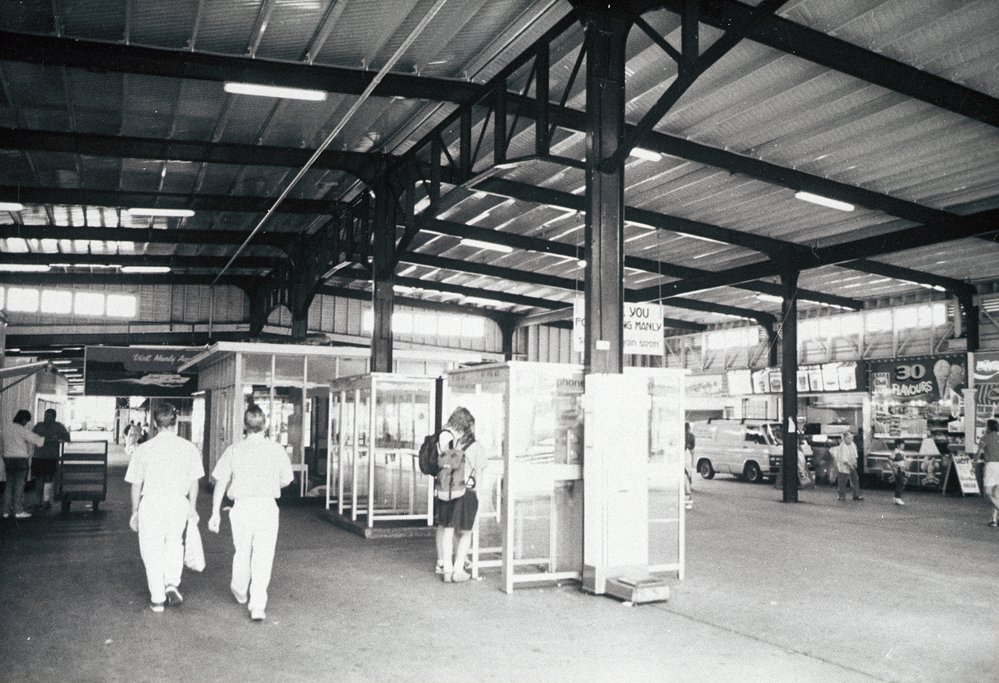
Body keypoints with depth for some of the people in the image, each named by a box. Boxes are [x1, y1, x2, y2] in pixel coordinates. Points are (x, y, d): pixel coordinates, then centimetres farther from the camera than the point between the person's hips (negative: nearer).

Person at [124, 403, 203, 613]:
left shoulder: (143, 449, -6)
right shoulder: (189, 448, -2)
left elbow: (136, 484, 0)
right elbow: (194, 482, 4)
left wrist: (135, 511, 11)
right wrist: (192, 508, 15)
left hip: (151, 503, -1)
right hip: (178, 502, 2)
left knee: (153, 551, 11)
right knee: (175, 543, 25)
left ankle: (157, 599, 17)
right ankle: (172, 584, 12)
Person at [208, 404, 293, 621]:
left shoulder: (234, 450, -4)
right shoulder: (277, 449, -4)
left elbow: (220, 483, -3)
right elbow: (285, 481, 7)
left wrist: (215, 513, 3)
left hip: (242, 506, 1)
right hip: (267, 506, -1)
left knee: (242, 552, 21)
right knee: (263, 558, 4)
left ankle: (240, 592, 43)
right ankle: (257, 606, 1)